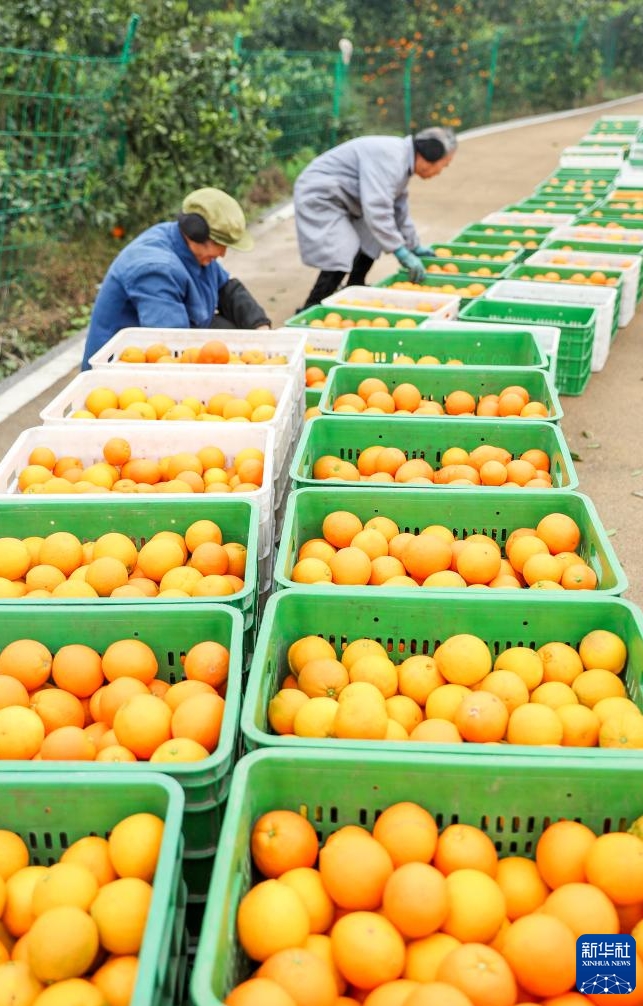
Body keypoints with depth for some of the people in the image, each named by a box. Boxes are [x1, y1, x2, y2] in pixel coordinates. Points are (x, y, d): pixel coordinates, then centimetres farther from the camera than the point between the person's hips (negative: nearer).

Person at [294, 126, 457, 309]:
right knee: (339, 261, -20)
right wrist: (402, 253, -27)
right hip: (319, 196, -11)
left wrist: (414, 246, 26)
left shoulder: (402, 160, 7)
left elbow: (399, 210, 20)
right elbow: (377, 210, -32)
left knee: (369, 245, 16)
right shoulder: (388, 157, -26)